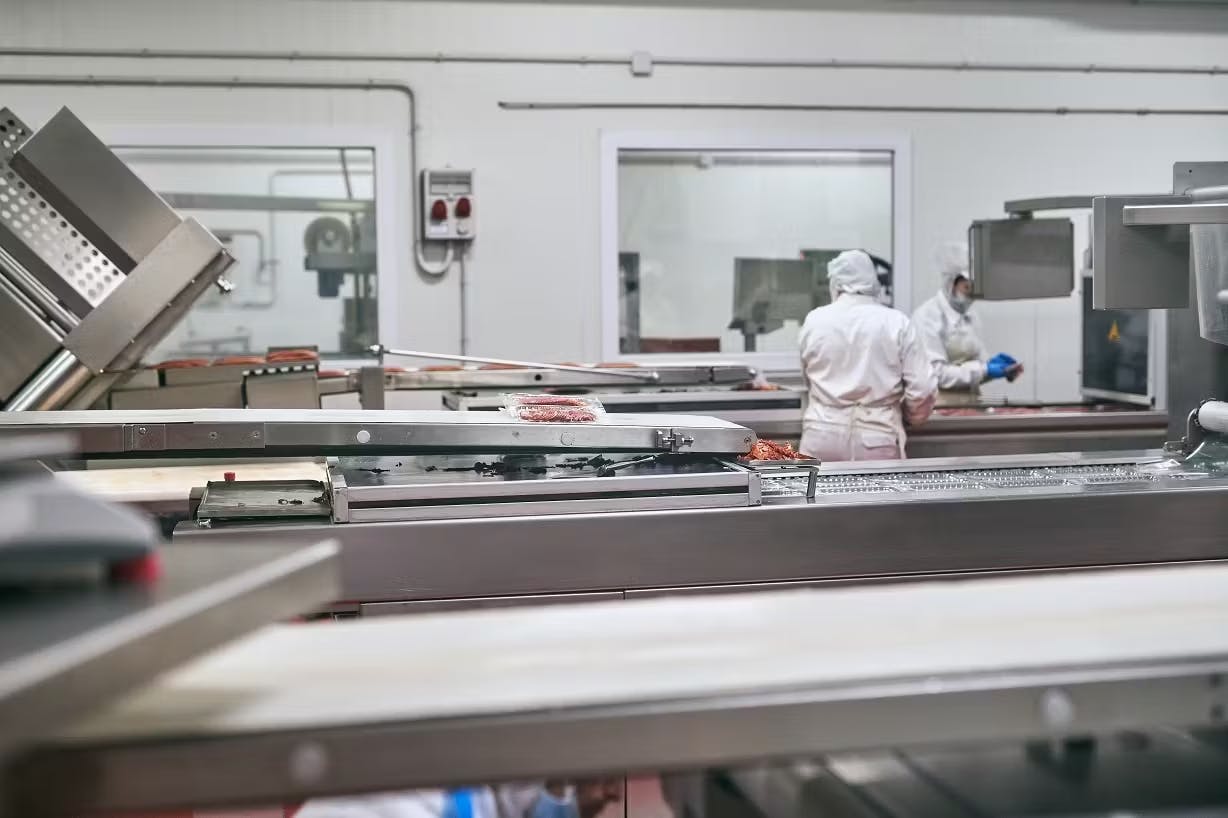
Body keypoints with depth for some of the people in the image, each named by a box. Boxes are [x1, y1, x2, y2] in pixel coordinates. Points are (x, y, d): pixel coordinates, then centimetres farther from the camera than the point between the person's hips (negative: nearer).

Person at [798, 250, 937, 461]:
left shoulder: (815, 320, 2)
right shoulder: (896, 323, -1)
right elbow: (922, 388, -2)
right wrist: (913, 416, 17)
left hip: (823, 437, 1)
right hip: (876, 441, -1)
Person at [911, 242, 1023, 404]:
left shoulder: (971, 317, 11)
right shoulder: (927, 316, -10)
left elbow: (975, 370, 16)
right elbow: (934, 373, -17)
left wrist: (996, 367, -4)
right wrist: (985, 370, -18)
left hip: (970, 403, 6)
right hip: (940, 405, -6)